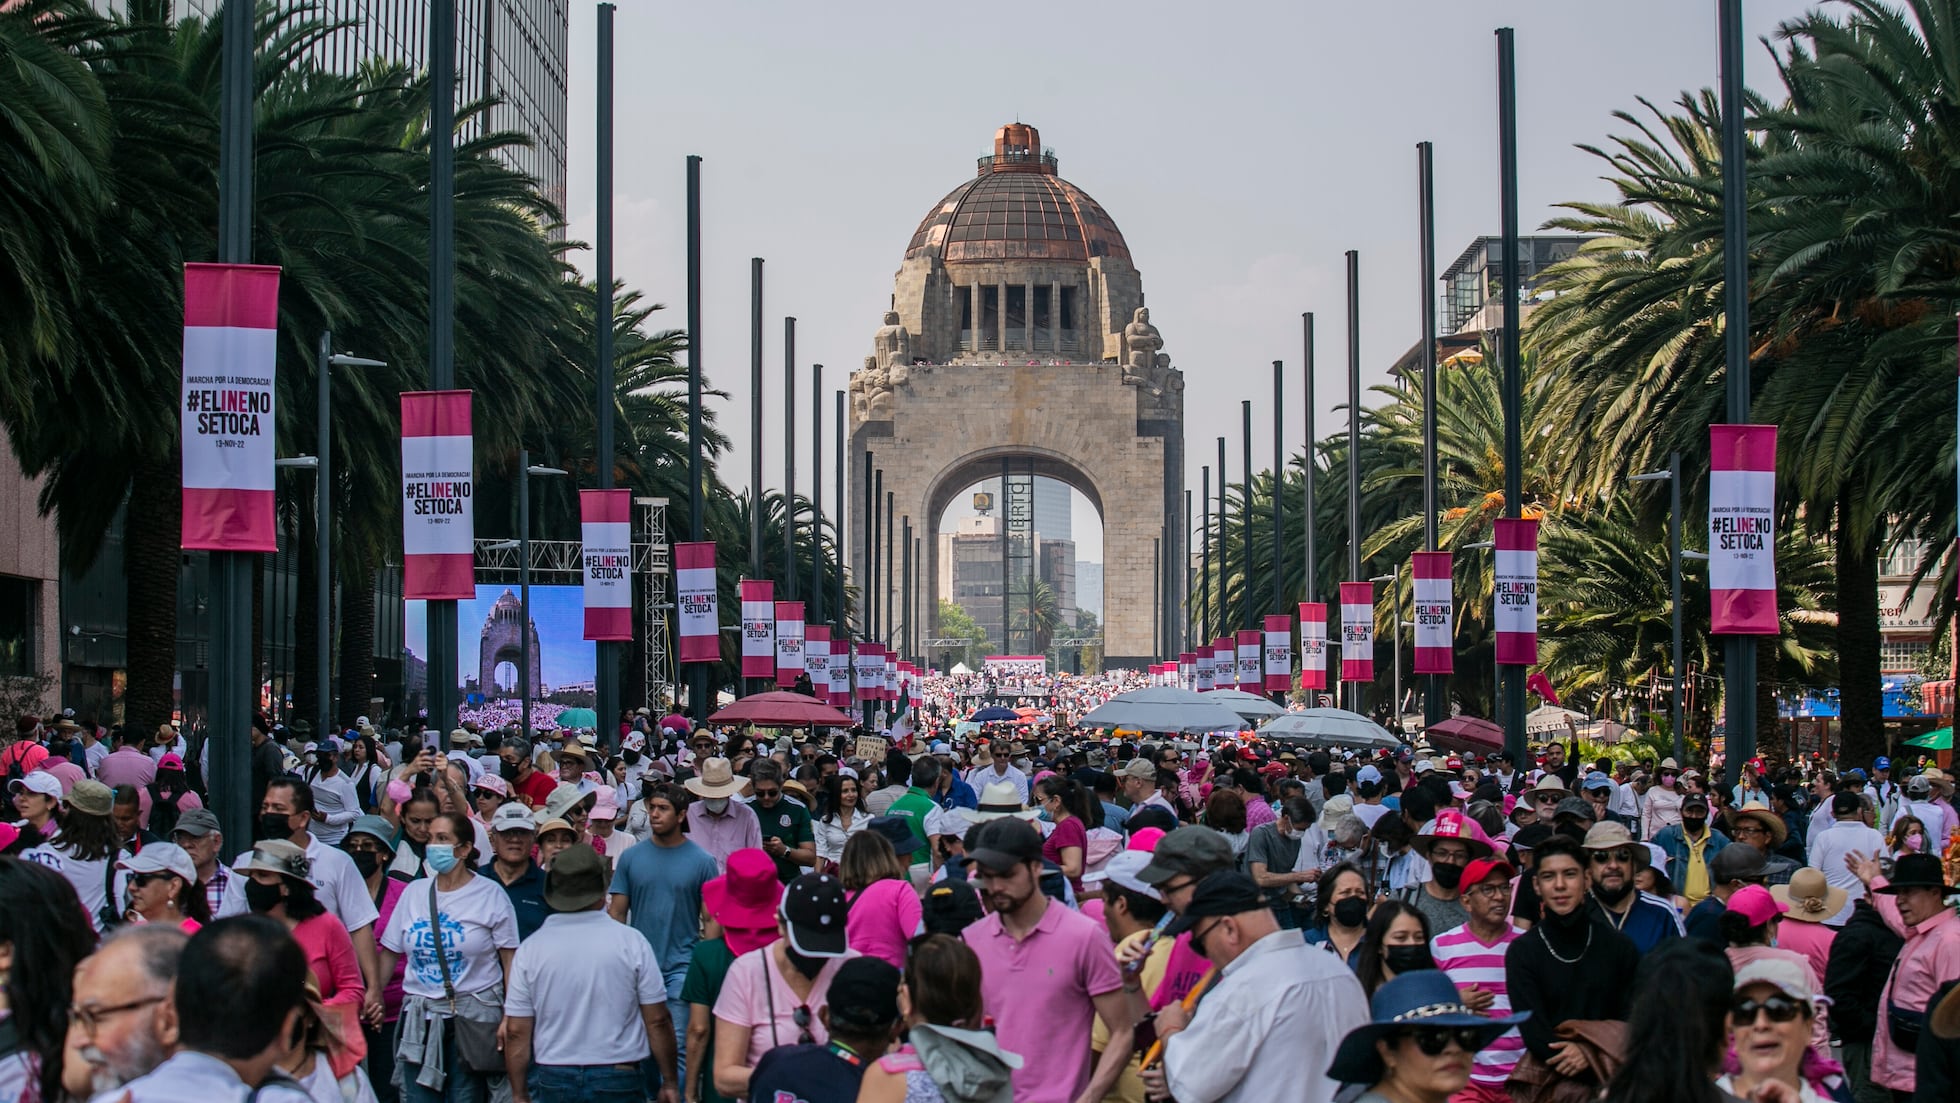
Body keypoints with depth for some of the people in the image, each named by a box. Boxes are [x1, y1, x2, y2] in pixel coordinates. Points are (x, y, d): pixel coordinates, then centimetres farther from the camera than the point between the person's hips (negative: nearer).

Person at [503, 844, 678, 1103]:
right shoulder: (630, 941, -5)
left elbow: (516, 1032, 0)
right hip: (617, 1081, -2)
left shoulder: (530, 949, -1)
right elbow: (657, 1021, -3)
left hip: (553, 1081, 2)